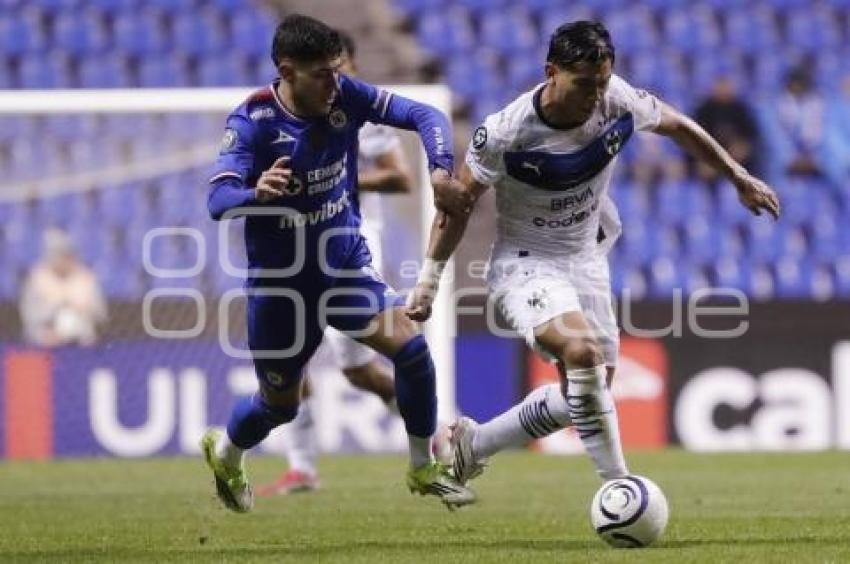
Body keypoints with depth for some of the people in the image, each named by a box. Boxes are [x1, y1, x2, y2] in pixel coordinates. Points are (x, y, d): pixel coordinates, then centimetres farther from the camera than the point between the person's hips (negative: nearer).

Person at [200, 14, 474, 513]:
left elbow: (425, 116, -11)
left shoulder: (344, 97, -13)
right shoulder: (254, 122, -23)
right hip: (280, 282, -3)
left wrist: (441, 171, -29)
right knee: (280, 405, 12)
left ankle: (425, 469, 0)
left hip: (345, 264, 3)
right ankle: (224, 453, 48)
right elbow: (218, 200, -32)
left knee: (410, 345, -19)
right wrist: (257, 194, -55)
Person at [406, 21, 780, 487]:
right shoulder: (505, 134, -25)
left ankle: (471, 443, 26)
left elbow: (678, 127, 6)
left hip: (585, 261, 6)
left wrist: (740, 178, 14)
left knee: (588, 390, 8)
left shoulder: (618, 101, -15)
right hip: (524, 263, -6)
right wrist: (429, 281, -8)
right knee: (582, 351, -31)